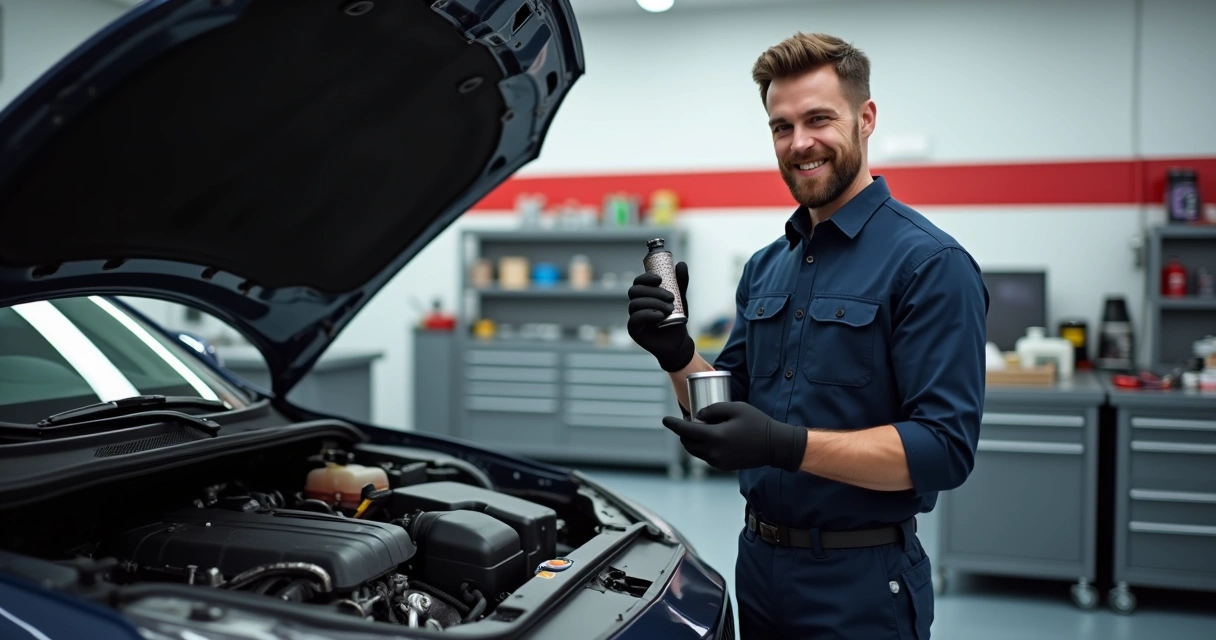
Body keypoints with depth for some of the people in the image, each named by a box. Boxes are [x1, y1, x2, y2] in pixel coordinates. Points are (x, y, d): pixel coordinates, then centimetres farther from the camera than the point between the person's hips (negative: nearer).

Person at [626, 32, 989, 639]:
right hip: (757, 565, 7)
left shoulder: (930, 264, -14)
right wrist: (678, 355, -9)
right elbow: (731, 409, 11)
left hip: (860, 586, -7)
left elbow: (946, 448, -20)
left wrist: (787, 445, -31)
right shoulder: (765, 268, 9)